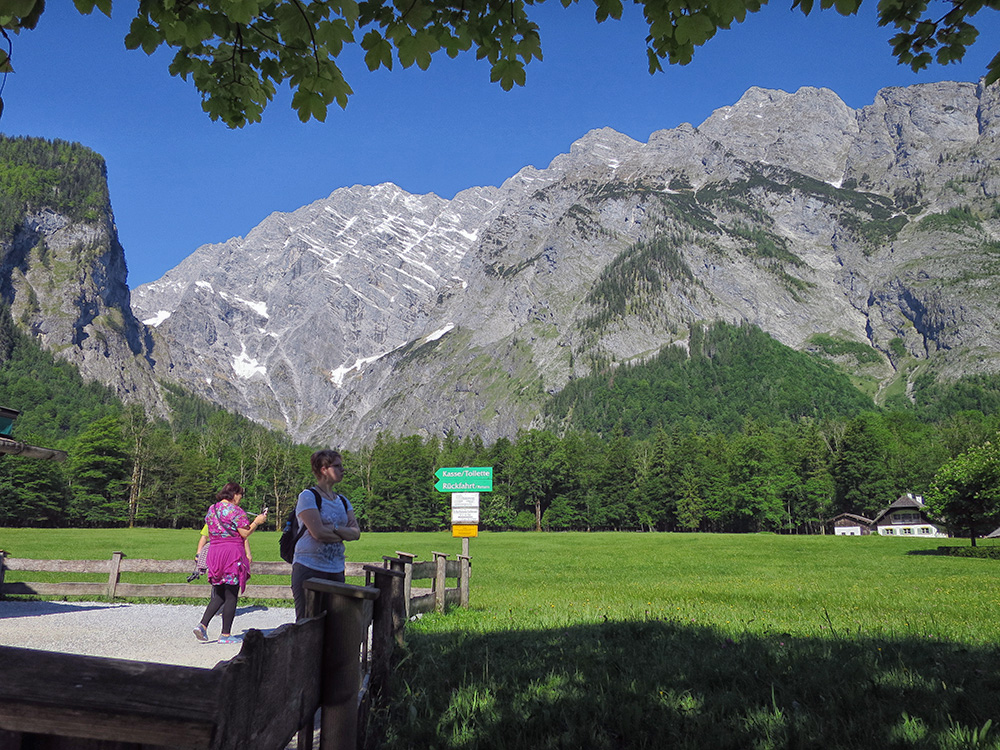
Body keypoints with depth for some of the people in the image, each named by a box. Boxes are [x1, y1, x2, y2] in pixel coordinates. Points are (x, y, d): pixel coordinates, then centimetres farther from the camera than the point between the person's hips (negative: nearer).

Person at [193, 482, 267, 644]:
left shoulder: (211, 510, 13)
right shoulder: (235, 510, -10)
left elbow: (210, 534, 20)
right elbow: (245, 534, -11)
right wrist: (257, 522, 3)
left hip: (214, 553, 7)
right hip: (232, 554, -7)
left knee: (219, 594, 16)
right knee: (231, 596, 0)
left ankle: (202, 625, 1)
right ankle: (225, 635, 2)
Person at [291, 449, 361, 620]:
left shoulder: (342, 501, 15)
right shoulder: (308, 496, -5)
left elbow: (356, 533, 3)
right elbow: (318, 532, -17)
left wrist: (333, 528, -12)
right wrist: (344, 534, -4)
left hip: (336, 570, 6)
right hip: (309, 568, -6)